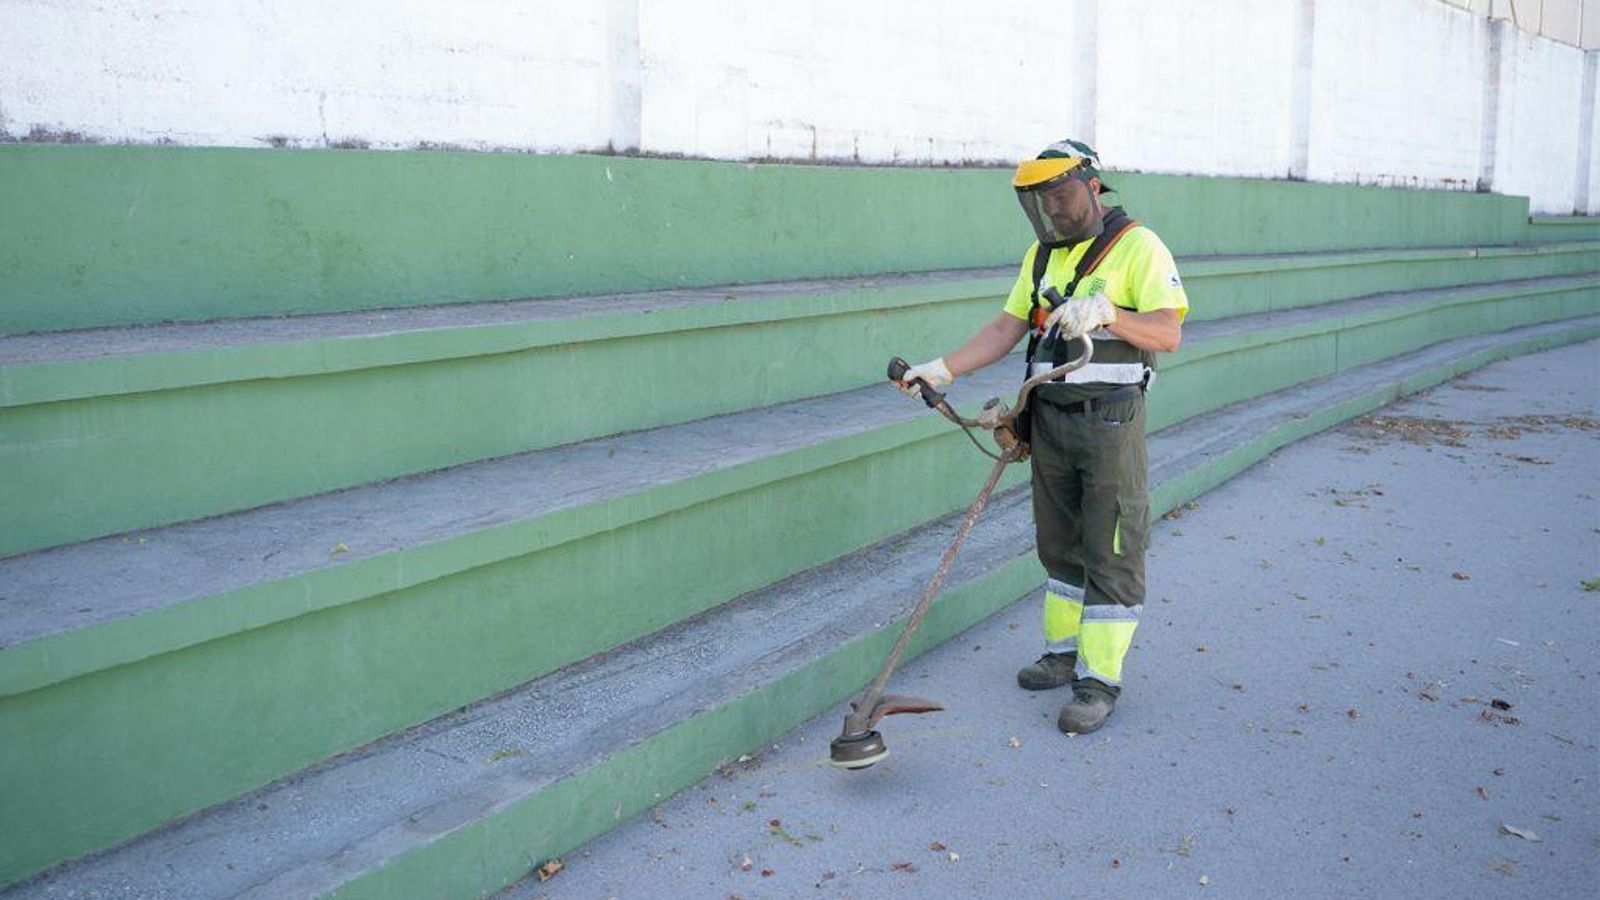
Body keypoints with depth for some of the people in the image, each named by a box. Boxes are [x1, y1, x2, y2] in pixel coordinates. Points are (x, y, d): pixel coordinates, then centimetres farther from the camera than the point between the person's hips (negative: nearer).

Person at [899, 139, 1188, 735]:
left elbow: (1168, 332, -15)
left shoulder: (1138, 247, -7)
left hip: (1110, 423, -7)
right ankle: (1065, 651, 29)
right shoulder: (1043, 254, 13)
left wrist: (1105, 313, -31)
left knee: (1111, 552, -2)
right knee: (1060, 545, 15)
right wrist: (943, 369, 0)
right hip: (1050, 418, 7)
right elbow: (1006, 329, 11)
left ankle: (1100, 679, 5)